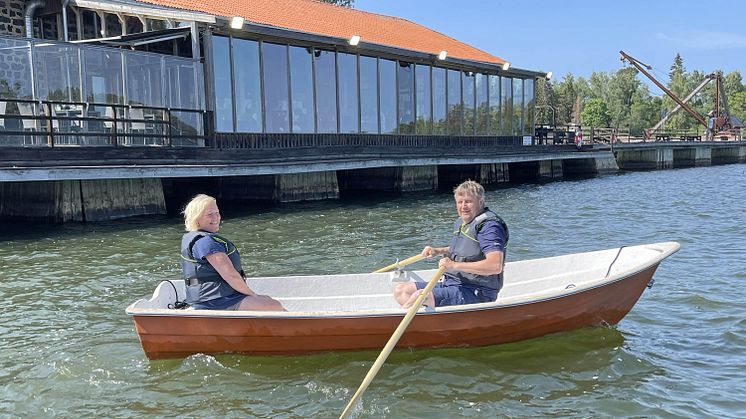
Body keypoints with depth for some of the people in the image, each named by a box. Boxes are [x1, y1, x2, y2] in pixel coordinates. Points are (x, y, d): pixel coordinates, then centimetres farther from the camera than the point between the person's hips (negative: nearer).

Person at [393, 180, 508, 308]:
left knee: (420, 296, -30)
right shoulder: (460, 222, 14)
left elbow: (496, 266, -30)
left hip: (476, 293, -10)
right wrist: (438, 251, 18)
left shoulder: (489, 225, -16)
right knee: (400, 290, -1)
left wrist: (455, 265, -29)